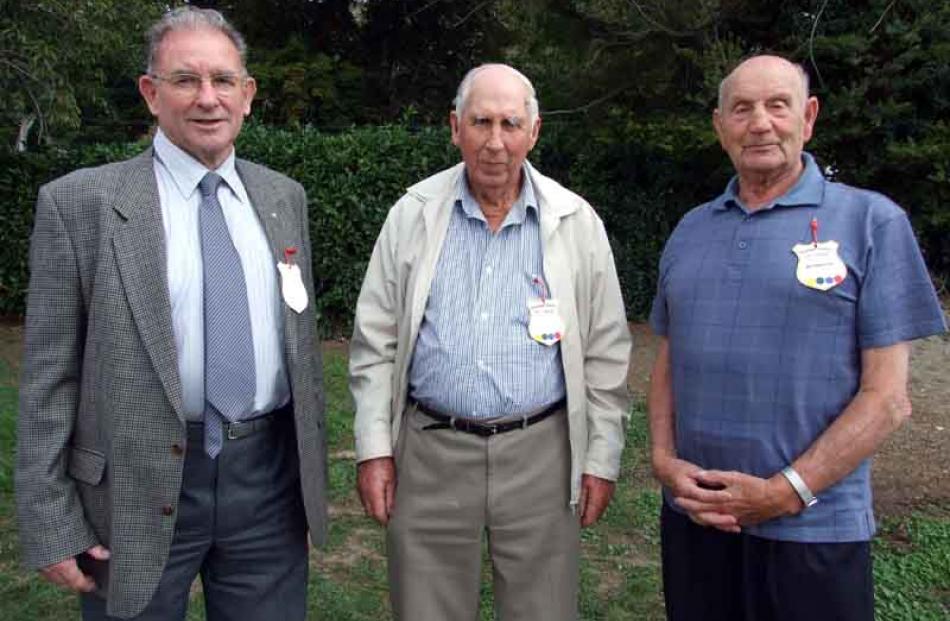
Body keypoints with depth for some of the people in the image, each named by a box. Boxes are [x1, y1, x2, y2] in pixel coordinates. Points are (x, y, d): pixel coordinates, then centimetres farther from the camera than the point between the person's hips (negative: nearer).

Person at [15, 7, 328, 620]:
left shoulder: (284, 196, 6)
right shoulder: (79, 202, -7)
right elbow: (49, 375, -5)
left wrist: (313, 469, 12)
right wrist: (50, 522, -7)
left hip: (269, 476, 4)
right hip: (140, 486, -3)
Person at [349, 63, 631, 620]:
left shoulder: (576, 222, 0)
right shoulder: (414, 214, 1)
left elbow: (605, 354, 4)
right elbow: (376, 341, 4)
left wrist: (603, 459, 3)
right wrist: (374, 449, 0)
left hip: (540, 454, 0)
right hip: (430, 452, 1)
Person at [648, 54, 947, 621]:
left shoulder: (871, 222, -4)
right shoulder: (691, 230, 9)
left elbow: (887, 397, -8)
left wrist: (785, 492, -13)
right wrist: (664, 460, -3)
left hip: (814, 527, -4)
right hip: (692, 514, 4)